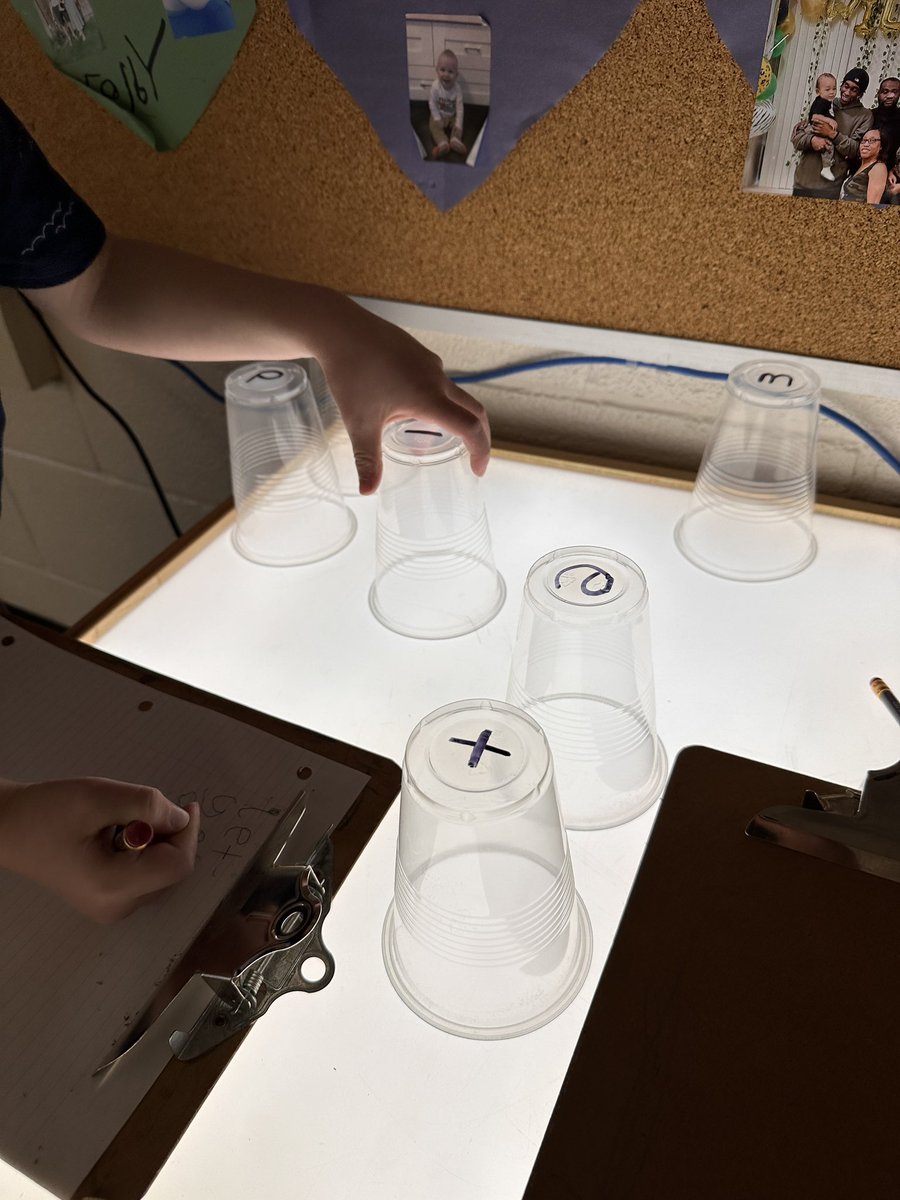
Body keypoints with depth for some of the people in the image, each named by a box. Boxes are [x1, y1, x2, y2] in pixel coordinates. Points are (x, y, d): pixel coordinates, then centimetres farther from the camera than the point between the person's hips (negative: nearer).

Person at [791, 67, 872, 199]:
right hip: (803, 182, 3)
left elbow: (857, 151, -4)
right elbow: (795, 136, 7)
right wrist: (811, 140, -15)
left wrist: (832, 134, -14)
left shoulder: (864, 115, 6)